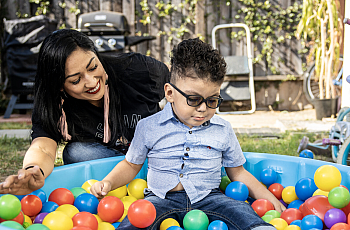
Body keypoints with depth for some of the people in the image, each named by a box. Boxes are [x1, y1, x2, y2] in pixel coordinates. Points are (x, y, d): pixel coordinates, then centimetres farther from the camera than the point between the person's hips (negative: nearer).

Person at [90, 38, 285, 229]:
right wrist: (108, 182, -3)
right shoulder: (149, 127, 2)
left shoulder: (223, 130, 6)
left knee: (244, 213, -27)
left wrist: (269, 198, 9)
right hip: (162, 198, -1)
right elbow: (131, 165, 14)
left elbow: (237, 172, 16)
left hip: (208, 198, 1)